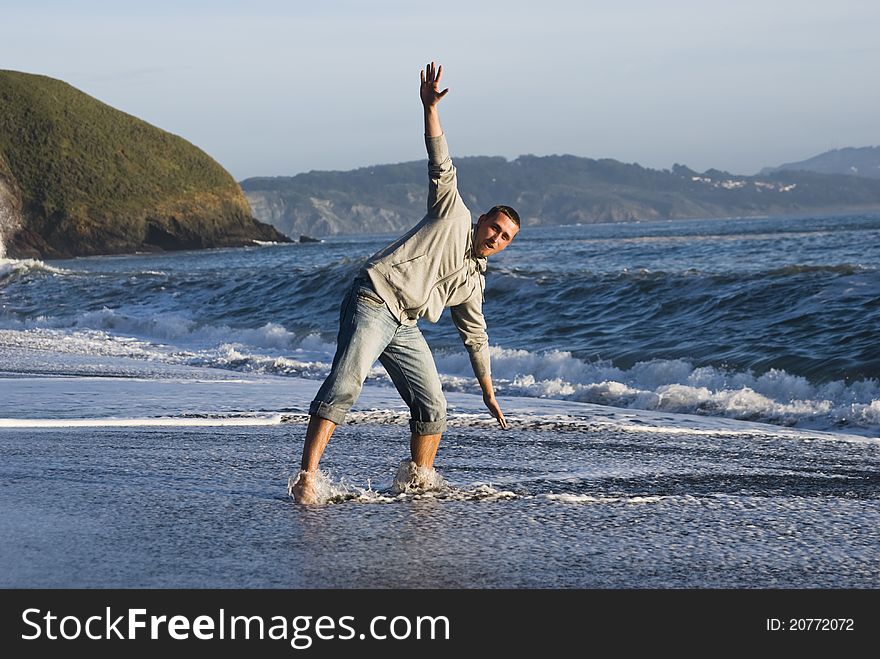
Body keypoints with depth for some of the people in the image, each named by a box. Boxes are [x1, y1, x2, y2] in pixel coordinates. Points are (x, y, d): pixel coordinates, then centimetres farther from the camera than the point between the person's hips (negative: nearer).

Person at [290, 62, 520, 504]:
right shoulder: (453, 216, 9)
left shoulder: (474, 281, 23)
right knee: (345, 385, -24)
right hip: (372, 303, -8)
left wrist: (488, 392, 31)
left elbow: (475, 336, 30)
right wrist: (430, 108, -12)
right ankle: (306, 477, -31)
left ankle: (417, 480, 18)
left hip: (404, 329, 8)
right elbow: (441, 166, -1)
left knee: (432, 408, 1)